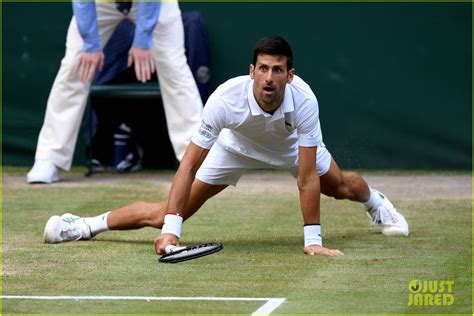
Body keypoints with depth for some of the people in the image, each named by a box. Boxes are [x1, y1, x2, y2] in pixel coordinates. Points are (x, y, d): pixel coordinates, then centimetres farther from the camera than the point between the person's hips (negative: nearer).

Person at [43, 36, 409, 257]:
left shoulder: (303, 100, -41)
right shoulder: (227, 98, -41)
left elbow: (308, 178, -37)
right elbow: (189, 165, -37)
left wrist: (313, 239, -40)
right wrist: (171, 229, -43)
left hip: (290, 145, 1)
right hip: (236, 145, -1)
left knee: (342, 185, 18)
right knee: (166, 215, -9)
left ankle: (375, 202, 56)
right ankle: (88, 224, 8)